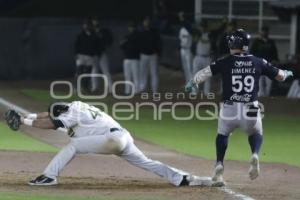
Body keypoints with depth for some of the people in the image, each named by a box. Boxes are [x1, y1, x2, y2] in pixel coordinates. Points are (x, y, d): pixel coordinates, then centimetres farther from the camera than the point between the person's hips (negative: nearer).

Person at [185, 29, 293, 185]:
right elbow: (280, 76, 11)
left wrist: (192, 83, 12)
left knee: (222, 134, 25)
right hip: (251, 111, 1)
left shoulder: (226, 62, -3)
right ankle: (255, 155, -5)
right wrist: (286, 73, 34)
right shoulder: (258, 63, 4)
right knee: (256, 134, 26)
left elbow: (205, 72, -5)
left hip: (229, 109, -1)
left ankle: (219, 164, 7)